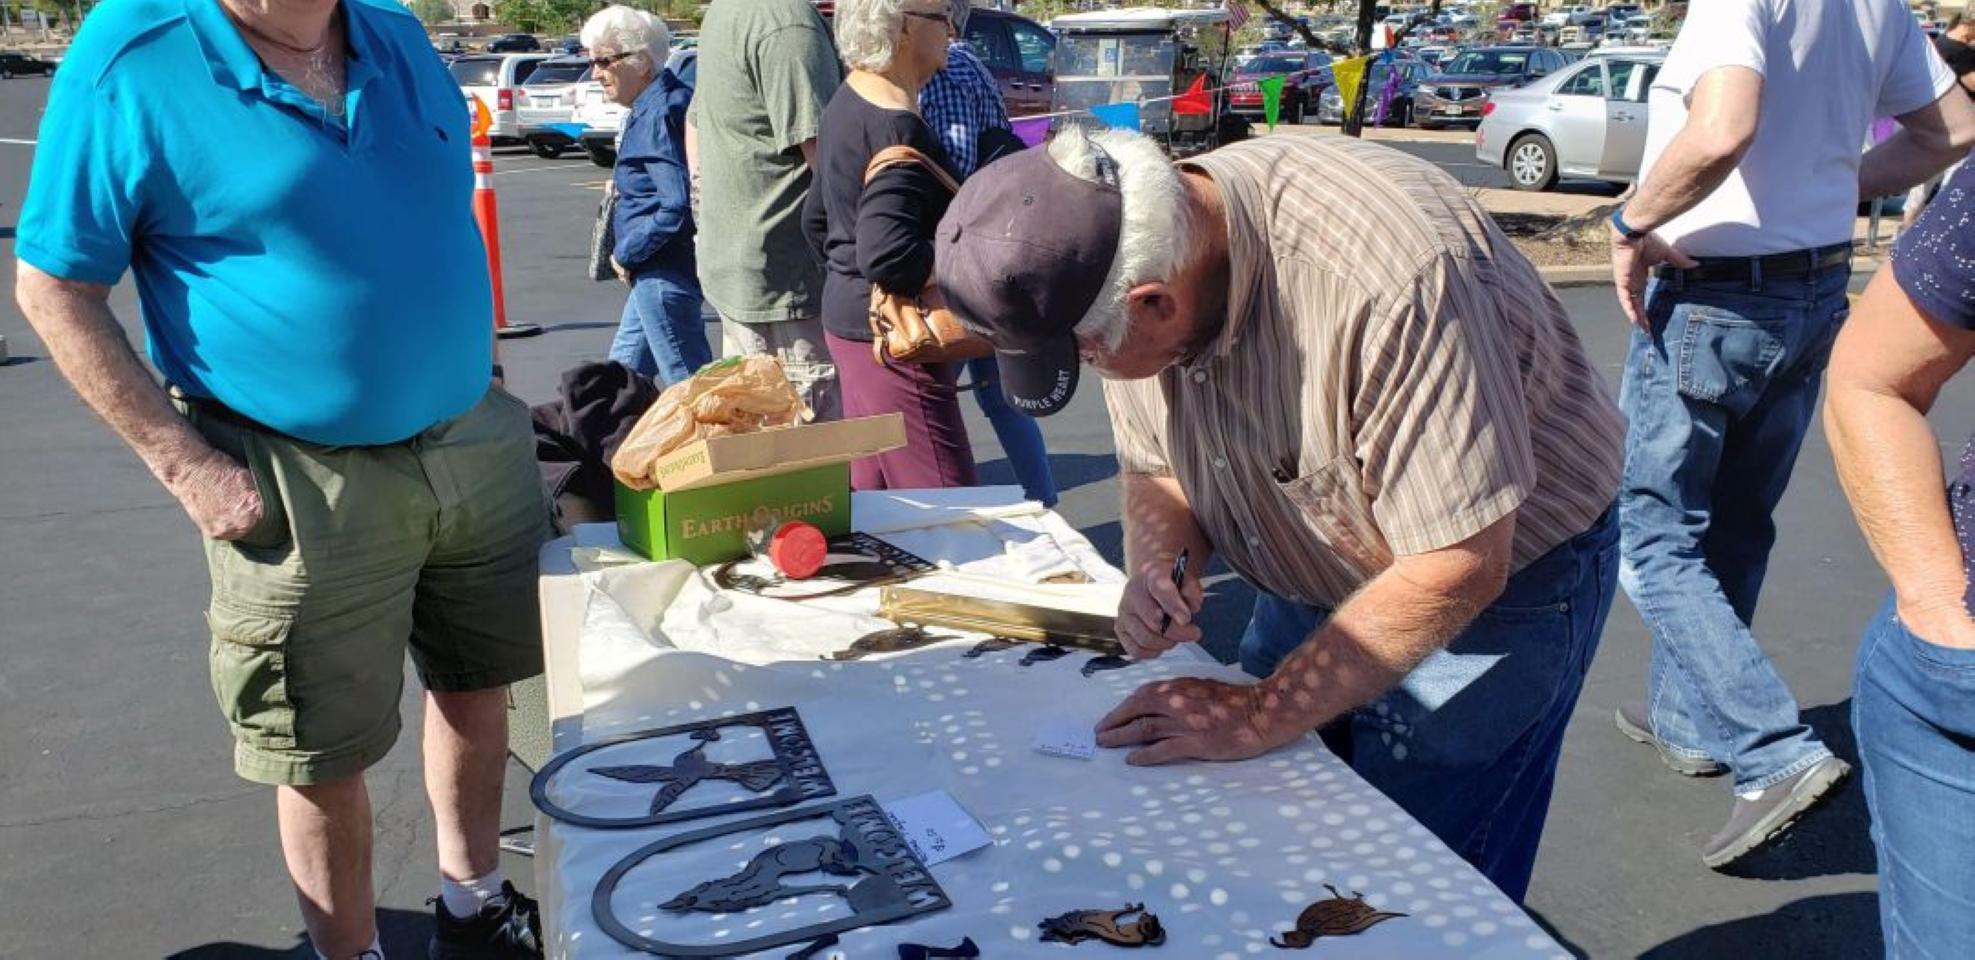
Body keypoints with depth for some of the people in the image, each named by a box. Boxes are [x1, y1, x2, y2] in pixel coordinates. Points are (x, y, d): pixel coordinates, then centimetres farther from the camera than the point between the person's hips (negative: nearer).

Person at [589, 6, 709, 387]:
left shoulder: (659, 115, -19)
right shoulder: (650, 107, 12)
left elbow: (677, 205, -25)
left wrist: (626, 254, -15)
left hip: (664, 273, -11)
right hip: (658, 269, 11)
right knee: (624, 369, 20)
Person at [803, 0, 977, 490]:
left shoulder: (848, 104, 12)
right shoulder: (894, 127, -19)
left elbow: (816, 219, 22)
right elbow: (887, 256, -27)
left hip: (849, 318, 10)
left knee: (870, 491, 17)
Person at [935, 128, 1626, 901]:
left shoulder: (1387, 273, -37)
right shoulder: (1115, 274, -14)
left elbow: (1459, 565, -30)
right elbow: (1159, 468, 2)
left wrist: (1262, 714, -26)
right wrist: (1156, 567, -19)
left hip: (1498, 577, -6)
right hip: (1314, 578, 6)